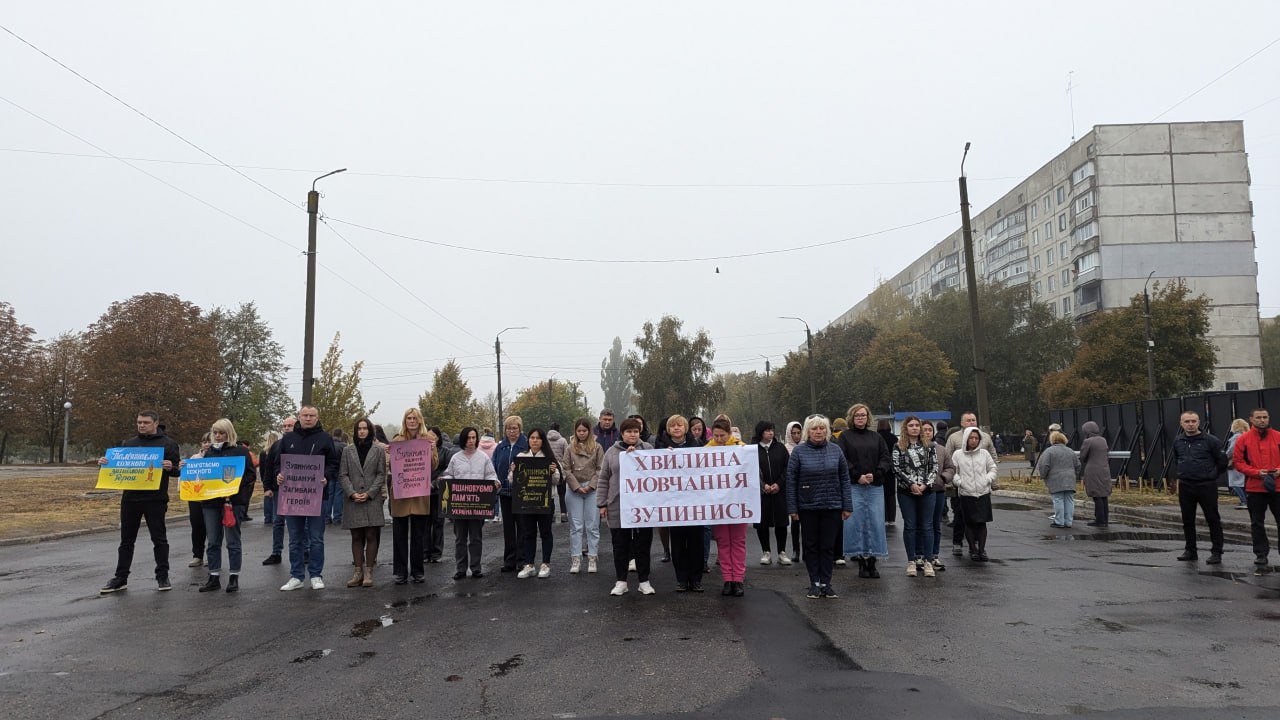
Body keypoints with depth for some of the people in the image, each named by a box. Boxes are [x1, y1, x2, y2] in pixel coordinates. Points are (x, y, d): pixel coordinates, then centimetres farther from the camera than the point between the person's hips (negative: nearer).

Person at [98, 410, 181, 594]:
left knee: (159, 539, 3)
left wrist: (170, 467, -25)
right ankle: (121, 578, 18)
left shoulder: (167, 444, 0)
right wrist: (105, 462, -3)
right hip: (130, 498, 4)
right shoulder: (128, 443, 12)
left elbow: (178, 469, -3)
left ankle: (162, 577, 11)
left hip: (155, 500, -4)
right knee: (126, 540, 10)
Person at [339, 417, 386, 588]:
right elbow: (342, 474, 5)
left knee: (371, 536, -3)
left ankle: (368, 572, 2)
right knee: (356, 537, 4)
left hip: (373, 499, -1)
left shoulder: (378, 450, 5)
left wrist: (369, 493, -9)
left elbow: (381, 474, 2)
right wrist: (352, 493, -9)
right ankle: (358, 571, 9)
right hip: (353, 500, 1)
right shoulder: (347, 450, 9)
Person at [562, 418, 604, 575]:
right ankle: (576, 560, 7)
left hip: (592, 490, -1)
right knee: (575, 526, 3)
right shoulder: (570, 448, 5)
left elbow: (600, 469, 0)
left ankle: (592, 559, 8)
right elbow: (566, 469, 2)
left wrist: (590, 486, -8)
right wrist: (577, 487, -6)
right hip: (574, 489, 1)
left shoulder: (597, 447, 2)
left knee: (592, 526, 2)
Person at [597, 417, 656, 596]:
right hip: (618, 506, 0)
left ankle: (644, 581, 17)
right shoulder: (612, 452, 5)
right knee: (620, 545, 8)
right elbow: (603, 480, 7)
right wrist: (602, 504, 3)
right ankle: (621, 581, 19)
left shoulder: (647, 449, 5)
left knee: (643, 544, 6)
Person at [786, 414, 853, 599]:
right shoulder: (799, 451, -3)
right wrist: (792, 508, -6)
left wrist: (847, 506, 1)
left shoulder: (835, 450, 3)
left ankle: (826, 583, 15)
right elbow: (791, 481, -3)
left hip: (832, 507, 1)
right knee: (811, 546, 7)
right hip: (808, 507, -1)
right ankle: (814, 583, 17)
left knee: (828, 546, 6)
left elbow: (844, 479, 5)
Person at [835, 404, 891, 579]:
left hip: (875, 486, 3)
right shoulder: (845, 437, 5)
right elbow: (841, 460, -5)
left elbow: (886, 458, 8)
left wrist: (875, 474, -7)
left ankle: (872, 562, 7)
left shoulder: (876, 437, 14)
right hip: (853, 486, -2)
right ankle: (861, 562, 4)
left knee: (876, 523, 0)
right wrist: (857, 476, -12)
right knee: (855, 522, -4)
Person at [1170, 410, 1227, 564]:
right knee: (1187, 520, 10)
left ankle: (1216, 552, 8)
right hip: (1185, 487, 5)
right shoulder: (1178, 441, 7)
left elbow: (1222, 461, 0)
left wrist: (1211, 475, 5)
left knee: (1213, 520, 1)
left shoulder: (1210, 440, -7)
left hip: (1207, 486, -4)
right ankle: (1190, 550, 20)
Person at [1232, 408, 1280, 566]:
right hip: (1254, 488, 0)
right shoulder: (1243, 439, 0)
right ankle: (1261, 553, 17)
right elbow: (1237, 461, -1)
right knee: (1257, 523, 7)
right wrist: (1256, 472, -13)